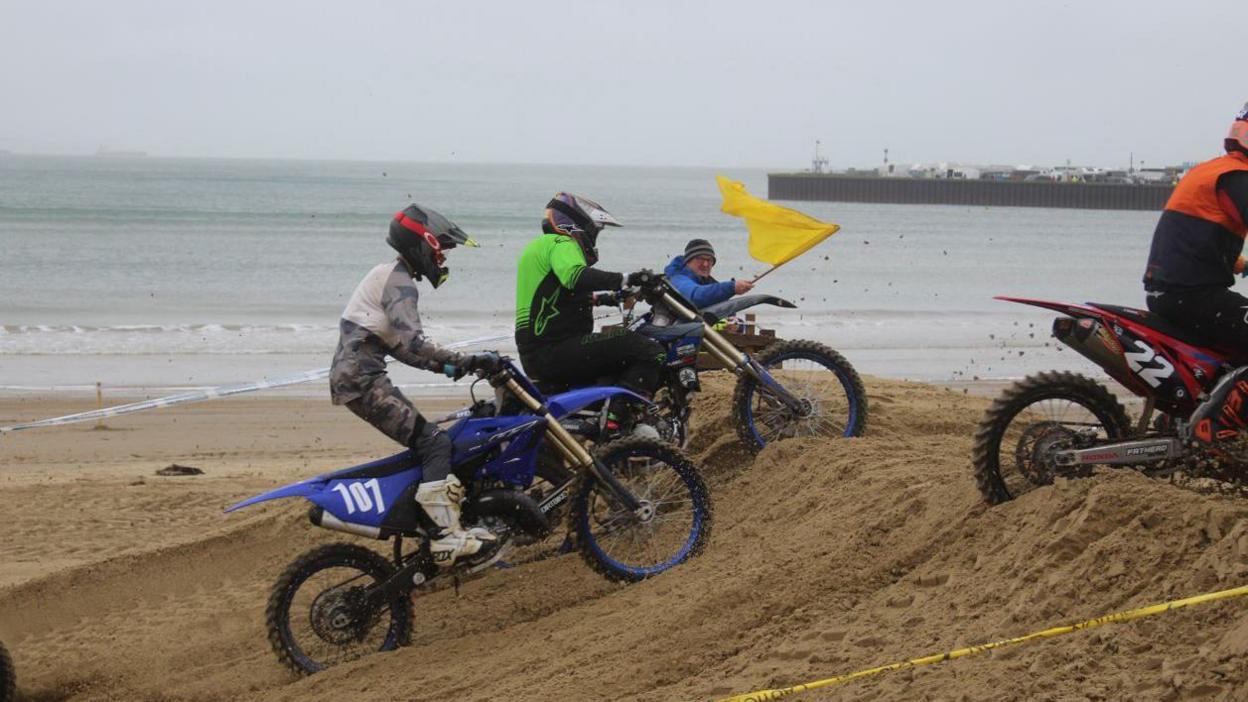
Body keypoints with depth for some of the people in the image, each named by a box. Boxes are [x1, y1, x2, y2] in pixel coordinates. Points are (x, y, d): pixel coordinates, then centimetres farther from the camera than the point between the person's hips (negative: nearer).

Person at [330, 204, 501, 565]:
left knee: (426, 440, 14)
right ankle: (446, 534, -26)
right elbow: (411, 342, -26)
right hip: (364, 380, -10)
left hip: (352, 376, 10)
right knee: (434, 443, -17)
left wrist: (444, 365, 18)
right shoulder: (399, 282, -11)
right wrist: (464, 361, -28)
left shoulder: (387, 275, 22)